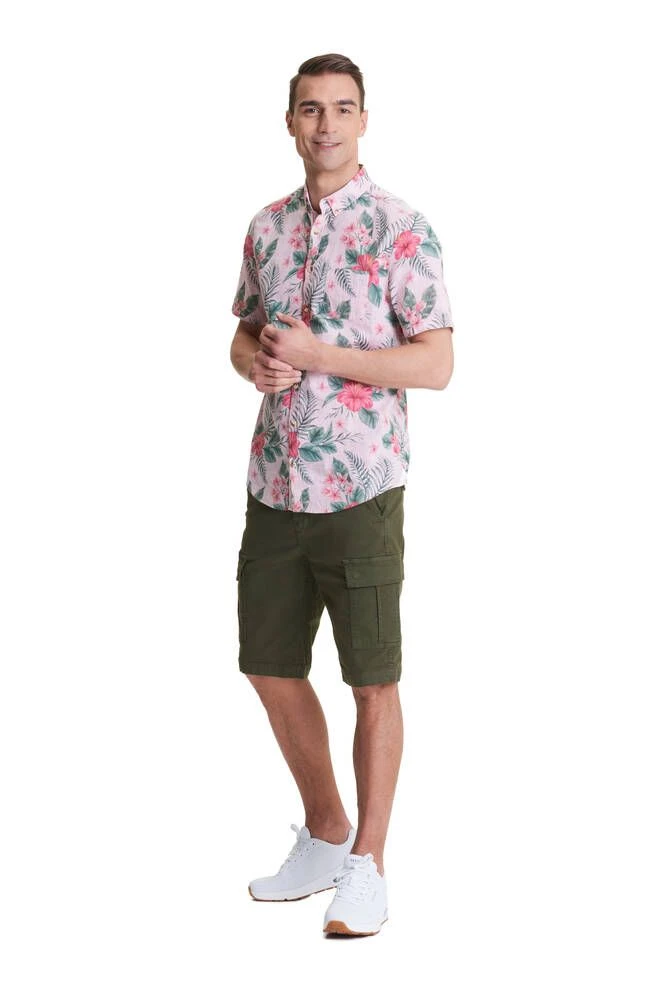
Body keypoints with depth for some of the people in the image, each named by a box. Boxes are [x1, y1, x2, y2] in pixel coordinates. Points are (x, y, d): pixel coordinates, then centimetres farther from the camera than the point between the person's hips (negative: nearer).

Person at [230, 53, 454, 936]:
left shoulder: (400, 230, -8)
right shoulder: (268, 227, 9)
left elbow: (437, 364, -12)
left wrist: (320, 356, -19)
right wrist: (258, 362, -5)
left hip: (361, 490, -6)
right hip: (274, 486, 6)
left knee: (373, 681, 4)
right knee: (270, 666, 13)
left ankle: (367, 865, 16)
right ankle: (322, 836, 32)